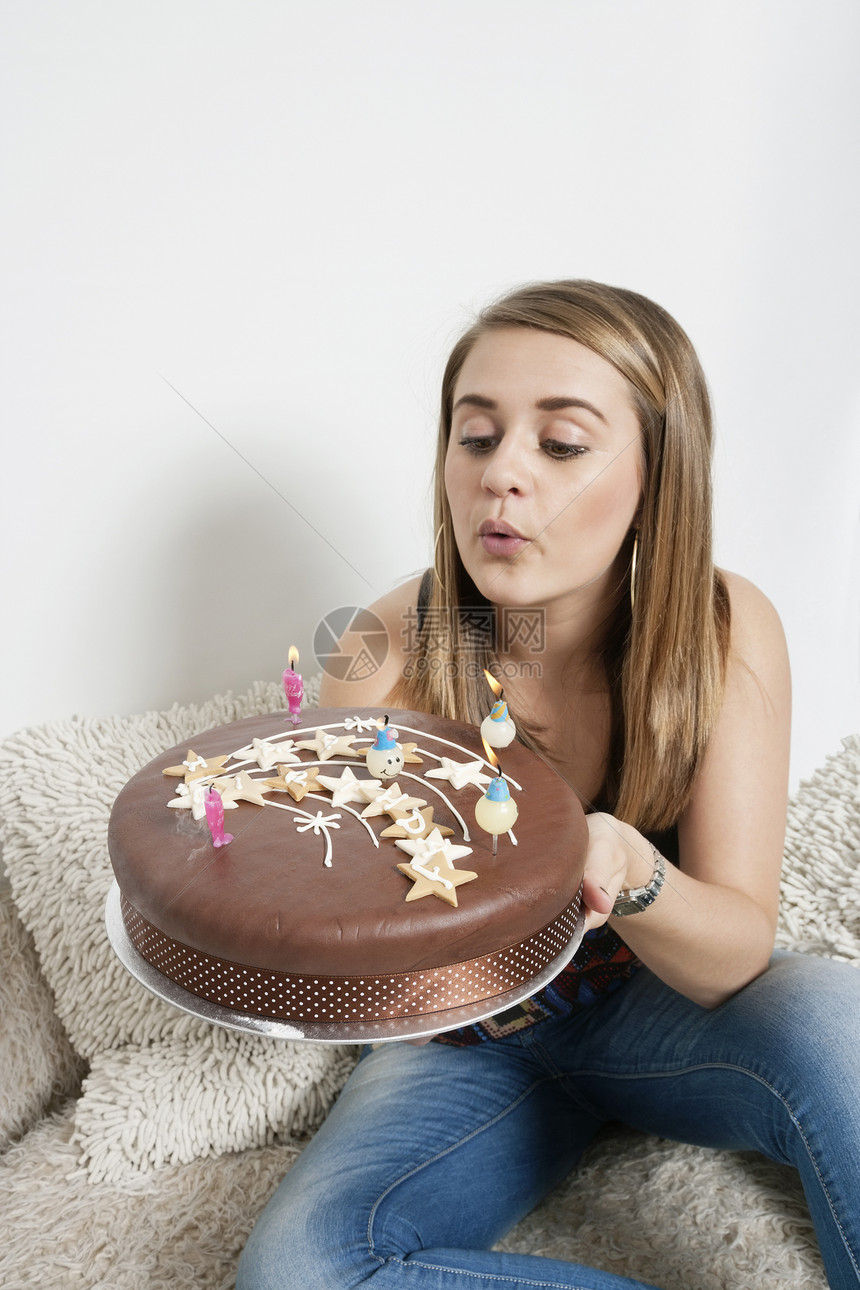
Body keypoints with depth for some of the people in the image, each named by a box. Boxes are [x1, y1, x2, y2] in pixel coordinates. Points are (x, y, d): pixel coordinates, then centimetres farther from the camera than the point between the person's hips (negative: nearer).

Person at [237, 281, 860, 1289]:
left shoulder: (724, 630, -17)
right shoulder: (389, 652, -18)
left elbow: (736, 956, -17)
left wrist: (627, 872, -40)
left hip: (653, 1013, -1)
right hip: (470, 1042, 2)